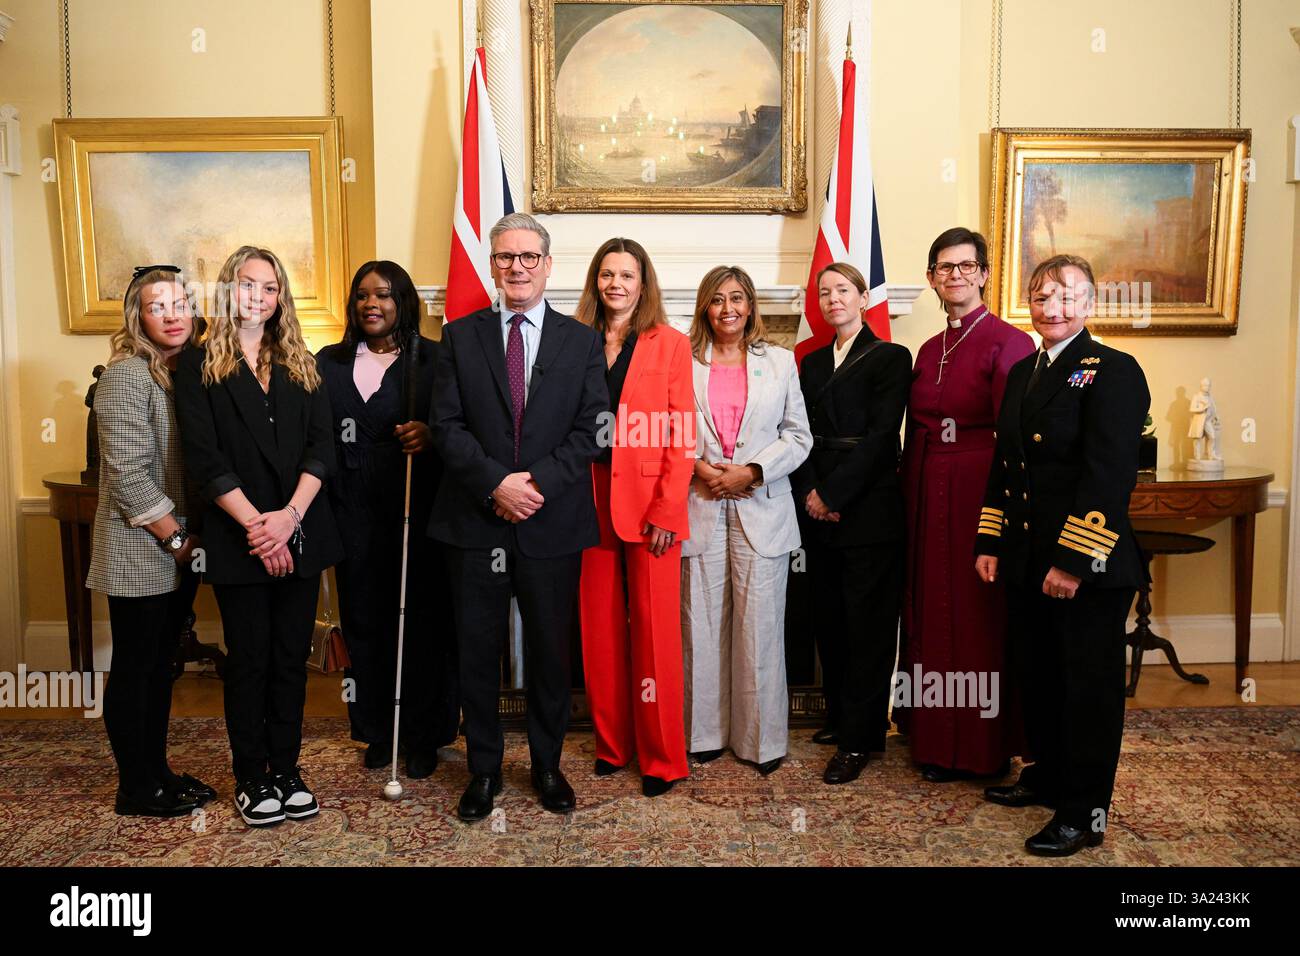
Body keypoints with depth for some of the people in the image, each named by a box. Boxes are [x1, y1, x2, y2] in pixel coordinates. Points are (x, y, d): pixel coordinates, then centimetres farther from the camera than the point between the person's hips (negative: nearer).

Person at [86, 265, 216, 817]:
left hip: (179, 553, 7)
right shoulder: (127, 374, -14)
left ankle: (157, 771, 28)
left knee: (161, 664, 16)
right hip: (139, 554, -7)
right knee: (134, 668, 4)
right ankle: (135, 790, 17)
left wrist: (192, 540, 4)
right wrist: (177, 539, -15)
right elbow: (128, 476, -20)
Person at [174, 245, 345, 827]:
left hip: (300, 533, 3)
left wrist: (290, 514, -13)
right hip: (237, 539, -3)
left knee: (292, 657, 9)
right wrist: (256, 524, -15)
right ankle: (251, 778, 20)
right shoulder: (198, 365, 1)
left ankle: (286, 769, 22)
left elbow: (321, 447, 2)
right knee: (249, 660, 6)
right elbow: (205, 460, -7)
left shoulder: (300, 364, 11)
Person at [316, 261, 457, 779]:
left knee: (422, 623, 2)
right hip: (356, 517, 3)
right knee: (365, 623, 8)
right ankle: (378, 732, 22)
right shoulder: (328, 363, 12)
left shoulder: (433, 359, 3)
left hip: (419, 513, -3)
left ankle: (424, 737, 15)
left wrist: (430, 435, -21)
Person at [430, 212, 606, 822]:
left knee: (551, 651, 10)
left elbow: (589, 428, -2)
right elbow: (446, 424, -2)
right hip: (474, 520, 0)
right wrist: (495, 482, -15)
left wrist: (539, 482, -15)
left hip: (553, 523, 0)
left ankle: (547, 764, 29)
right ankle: (484, 768, 26)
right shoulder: (460, 336, 6)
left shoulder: (581, 341, 6)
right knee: (476, 651, 9)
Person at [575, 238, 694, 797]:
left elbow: (682, 436, -4)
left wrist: (667, 510, -12)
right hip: (593, 504, 3)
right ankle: (612, 743, 24)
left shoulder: (670, 344, 1)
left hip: (650, 507, -3)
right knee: (600, 627, 9)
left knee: (654, 627, 1)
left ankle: (661, 757, 13)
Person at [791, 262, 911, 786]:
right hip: (819, 507, 6)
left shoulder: (890, 358, -2)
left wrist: (832, 494, -15)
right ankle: (839, 715, 26)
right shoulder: (812, 363, 16)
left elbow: (882, 434, -11)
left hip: (868, 506, -6)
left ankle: (858, 738, 4)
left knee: (868, 623, -1)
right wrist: (810, 492, -8)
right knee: (828, 618, 12)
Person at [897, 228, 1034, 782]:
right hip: (929, 496, 7)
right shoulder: (928, 351, 13)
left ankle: (985, 748, 17)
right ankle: (938, 740, 26)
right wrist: (911, 501, 7)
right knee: (933, 611, 12)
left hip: (980, 493, -7)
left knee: (980, 615, 2)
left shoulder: (1008, 343, -8)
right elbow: (914, 435, 13)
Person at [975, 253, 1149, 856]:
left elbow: (1110, 476, -19)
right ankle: (1047, 777, 38)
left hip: (1088, 568, -7)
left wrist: (1073, 561, -22)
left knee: (1088, 686, 5)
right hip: (1026, 560, 7)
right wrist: (990, 542, 10)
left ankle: (1084, 814, 18)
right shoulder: (1021, 373, 13)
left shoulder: (1114, 372, -11)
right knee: (1036, 674, 18)